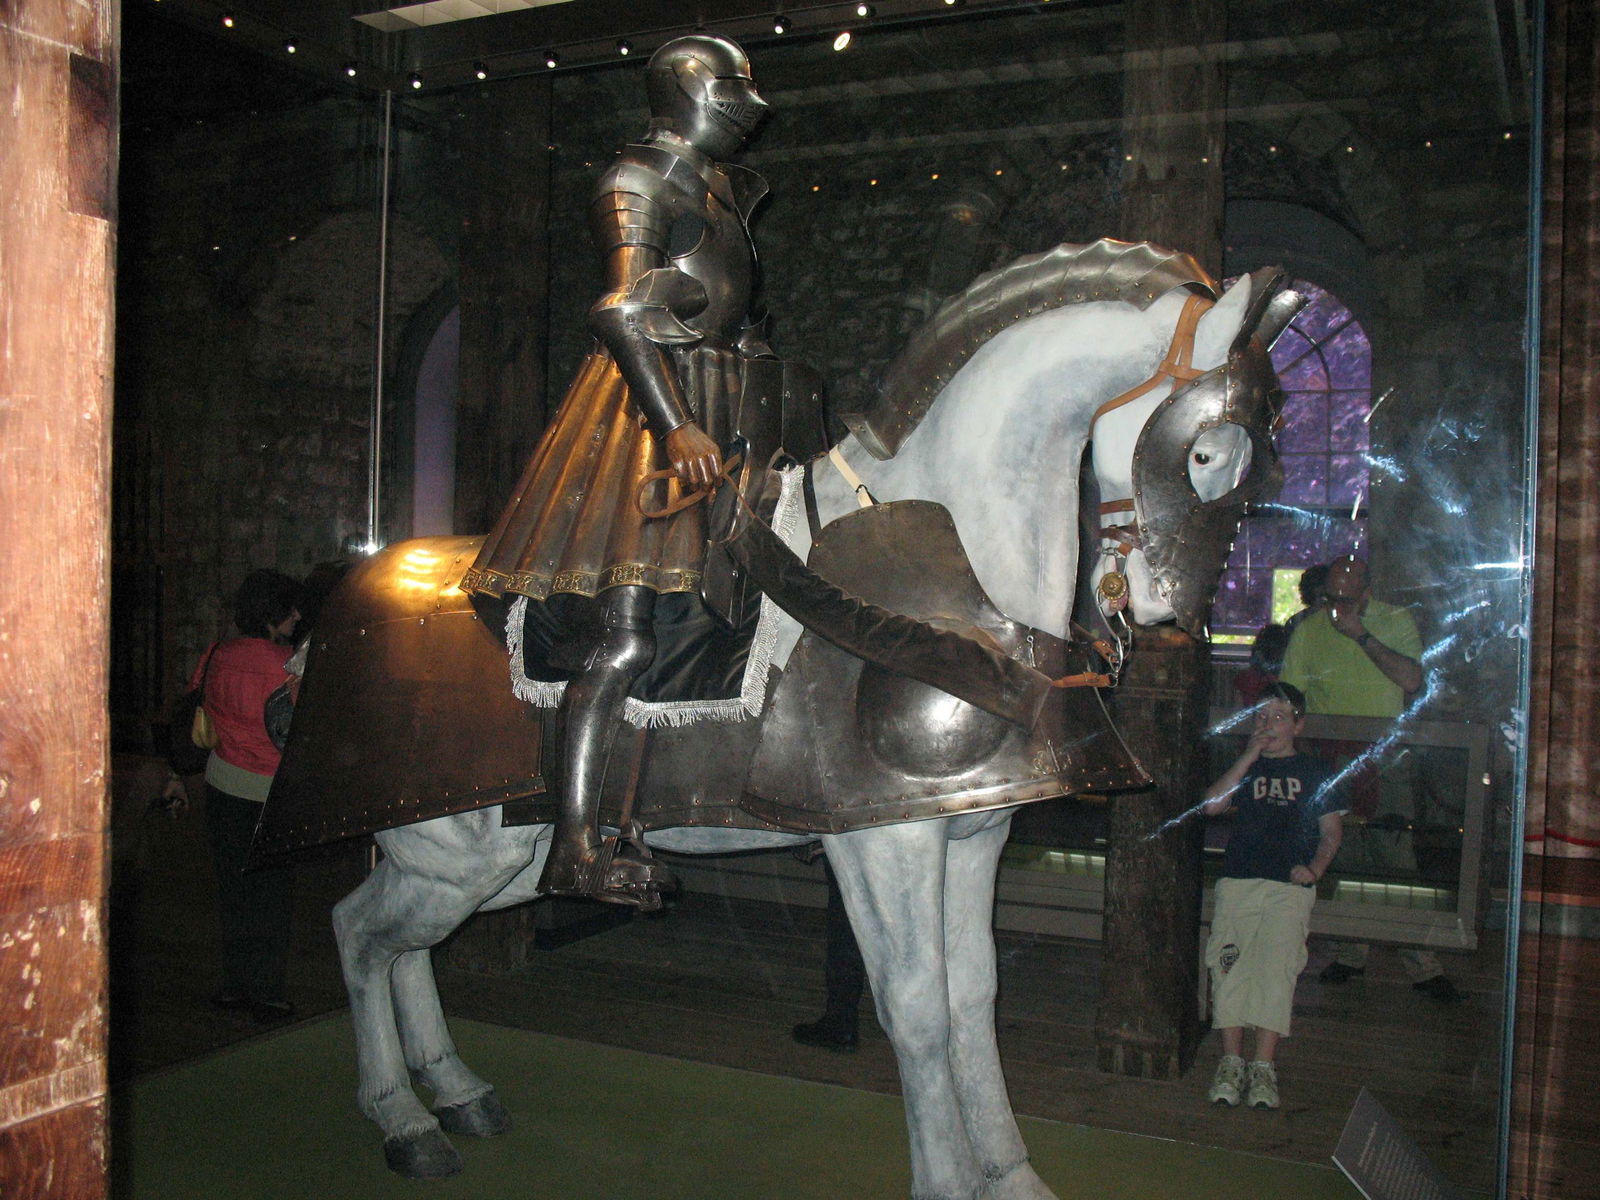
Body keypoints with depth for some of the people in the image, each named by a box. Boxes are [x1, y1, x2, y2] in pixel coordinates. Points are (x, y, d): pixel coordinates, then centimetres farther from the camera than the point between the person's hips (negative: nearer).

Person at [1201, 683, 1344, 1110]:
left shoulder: (1314, 771, 16)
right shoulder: (1244, 767, 20)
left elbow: (1332, 832, 14)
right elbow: (1211, 804, 2)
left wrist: (1314, 867, -5)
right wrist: (1249, 756, 0)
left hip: (1289, 887, -2)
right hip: (1237, 882, 2)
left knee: (1275, 969, -15)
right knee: (1230, 968, -9)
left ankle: (1263, 1068, -12)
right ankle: (1231, 1063, -5)